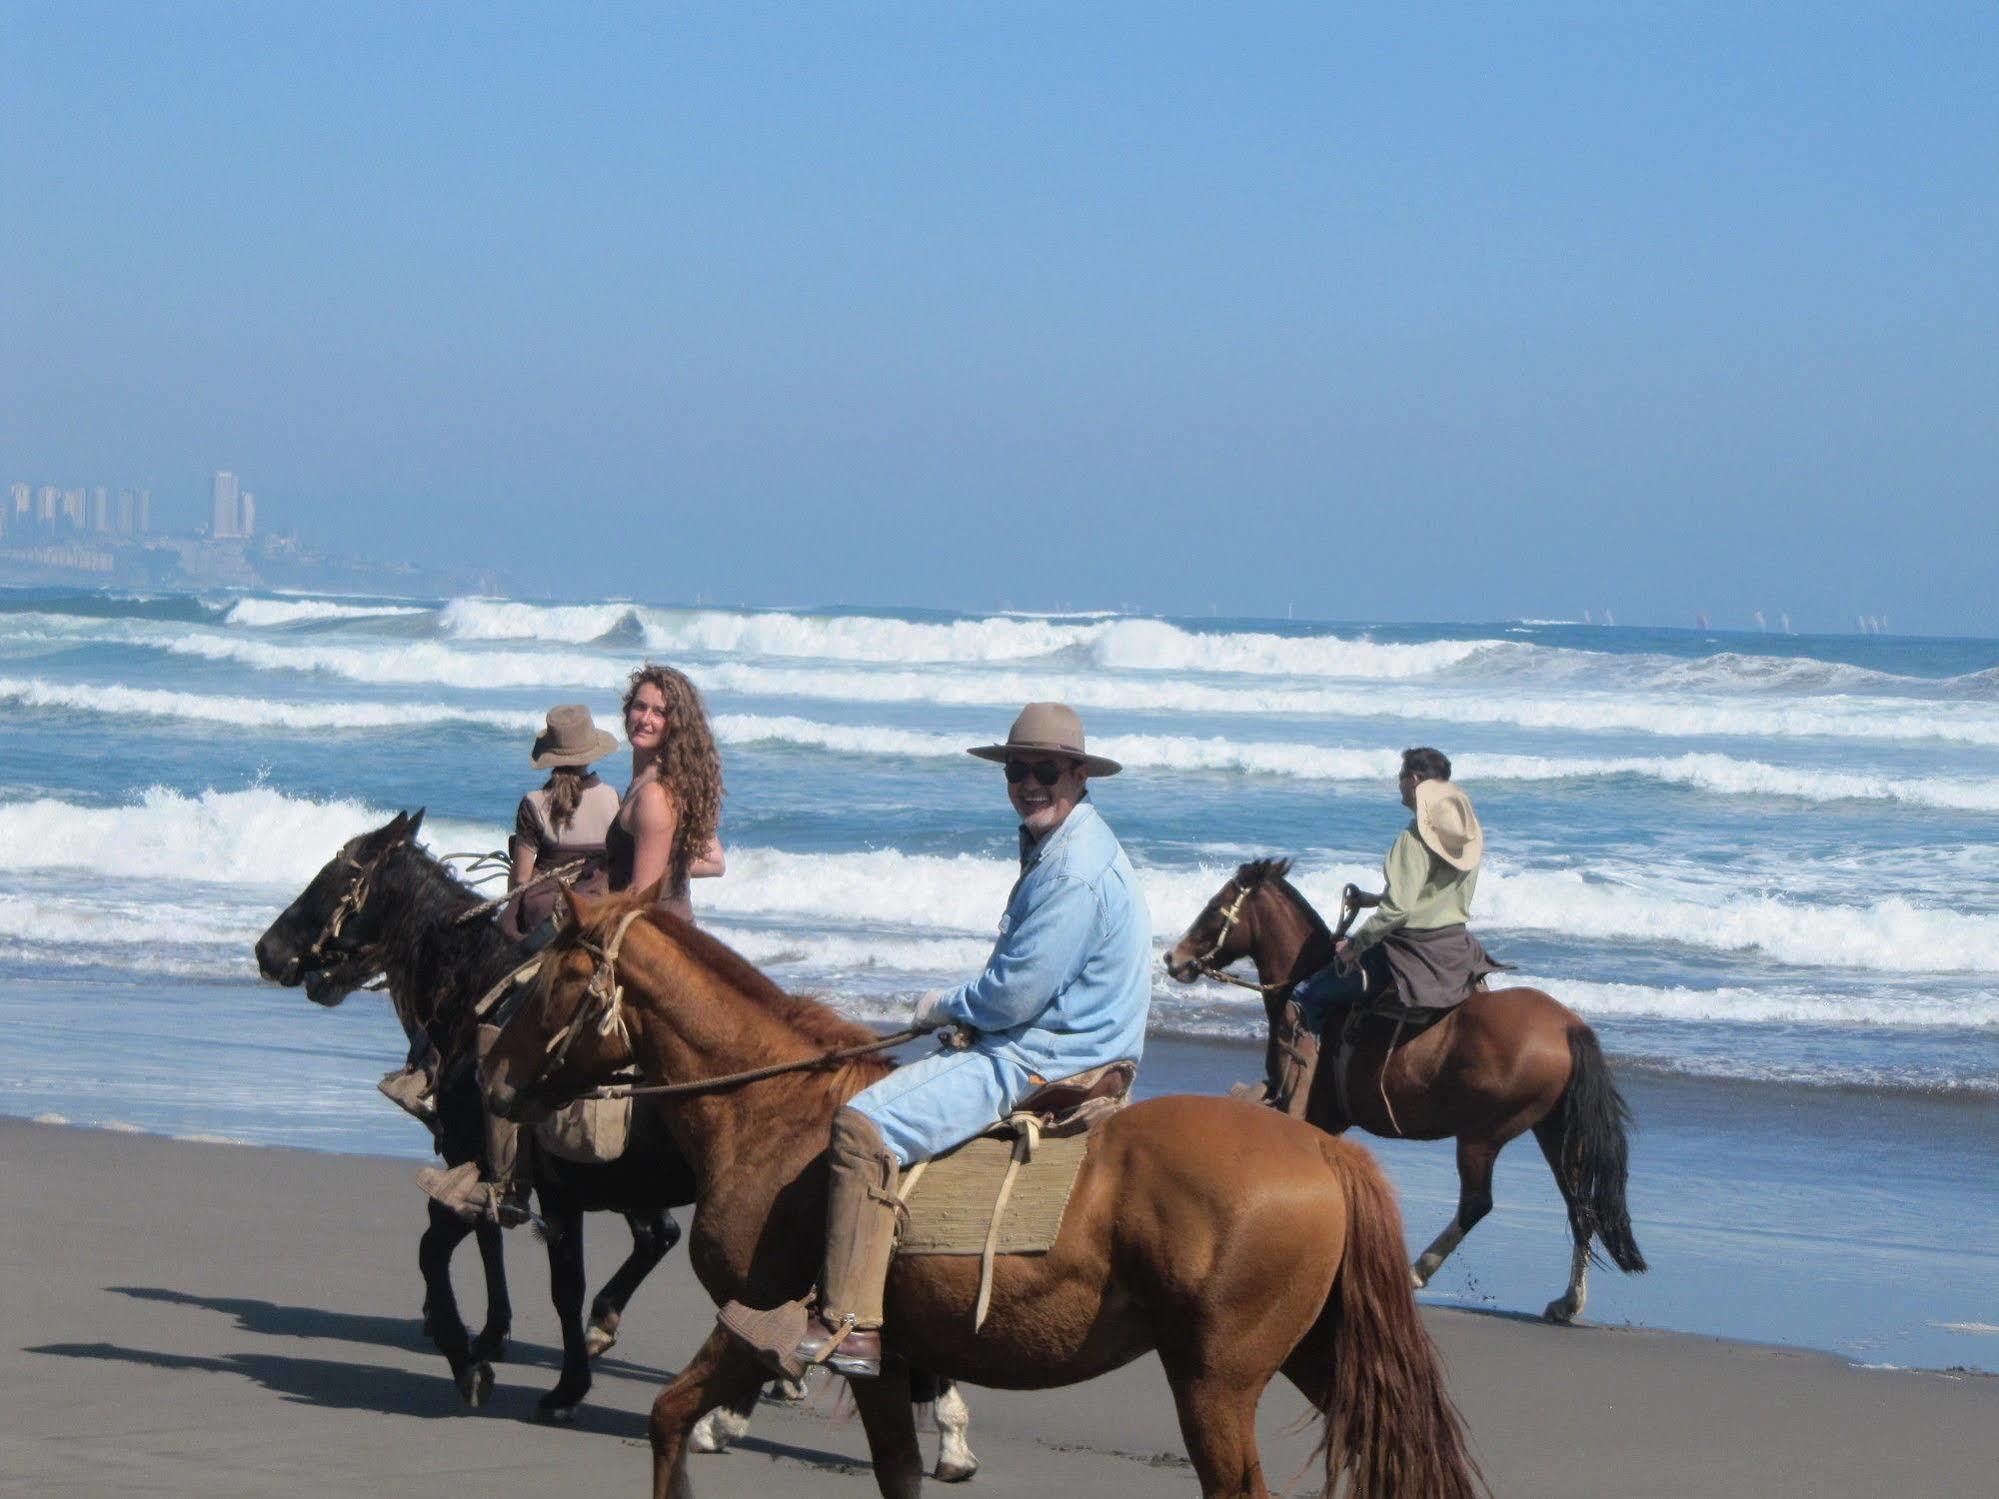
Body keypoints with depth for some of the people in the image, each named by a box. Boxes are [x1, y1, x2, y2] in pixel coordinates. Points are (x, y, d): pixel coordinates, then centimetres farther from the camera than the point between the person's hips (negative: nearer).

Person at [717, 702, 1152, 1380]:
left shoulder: (1076, 871, -20)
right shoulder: (1054, 848, 15)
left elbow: (1014, 994, -22)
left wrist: (945, 1007, -3)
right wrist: (962, 1009, 9)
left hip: (1042, 1064, -11)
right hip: (1032, 1048, 11)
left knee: (866, 1124, -22)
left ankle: (848, 1326, -24)